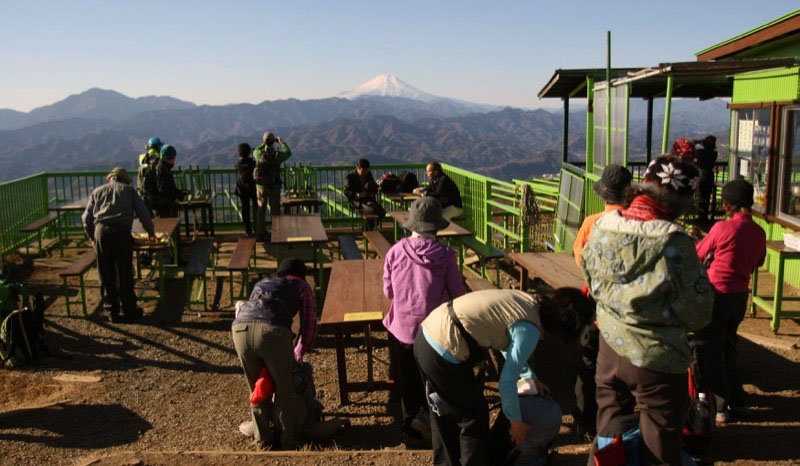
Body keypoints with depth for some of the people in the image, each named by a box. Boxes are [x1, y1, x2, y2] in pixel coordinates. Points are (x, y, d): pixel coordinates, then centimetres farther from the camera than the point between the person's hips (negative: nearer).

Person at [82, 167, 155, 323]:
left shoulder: (97, 191, 23)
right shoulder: (129, 190, 17)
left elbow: (86, 218, 16)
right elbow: (143, 214, 10)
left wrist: (93, 238, 27)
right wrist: (151, 232, 23)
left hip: (100, 230, 2)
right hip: (121, 232, -2)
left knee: (106, 275, 10)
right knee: (125, 274, 7)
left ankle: (112, 311, 16)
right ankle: (129, 311, 14)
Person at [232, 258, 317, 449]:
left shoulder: (261, 283, 38)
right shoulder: (302, 287, 28)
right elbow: (309, 324, 28)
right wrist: (299, 353, 42)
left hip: (241, 328, 4)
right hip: (272, 332, -4)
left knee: (256, 386, 23)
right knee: (284, 386, 16)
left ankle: (262, 437, 31)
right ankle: (290, 438, 26)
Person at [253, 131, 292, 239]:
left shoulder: (259, 154, -9)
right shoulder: (277, 154, -13)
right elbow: (288, 153, 10)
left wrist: (263, 144, 30)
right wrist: (281, 142, 23)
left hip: (261, 186, 2)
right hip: (274, 187, -1)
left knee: (261, 210, 13)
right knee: (275, 210, 11)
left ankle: (261, 233, 18)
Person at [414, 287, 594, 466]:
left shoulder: (530, 301, 10)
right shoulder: (529, 330, -15)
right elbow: (506, 383, -12)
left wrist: (532, 379, 35)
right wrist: (516, 421, 3)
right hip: (443, 355, -9)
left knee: (445, 416, 27)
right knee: (474, 418, 11)